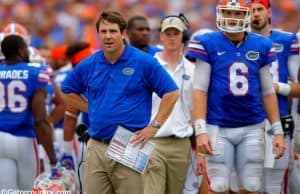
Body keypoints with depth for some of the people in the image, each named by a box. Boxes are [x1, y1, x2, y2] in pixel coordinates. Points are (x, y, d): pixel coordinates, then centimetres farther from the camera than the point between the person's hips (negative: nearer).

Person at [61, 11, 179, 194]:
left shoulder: (144, 62, -5)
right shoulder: (88, 65, 8)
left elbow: (171, 93, -4)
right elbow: (69, 92, 24)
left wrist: (154, 126, -9)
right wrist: (92, 109, 11)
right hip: (96, 147, 4)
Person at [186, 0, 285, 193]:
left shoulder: (261, 46, 6)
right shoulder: (208, 44, -3)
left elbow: (268, 92, 11)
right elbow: (200, 90, -5)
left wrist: (278, 130, 7)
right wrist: (201, 130, -13)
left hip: (252, 128, 3)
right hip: (219, 128, -3)